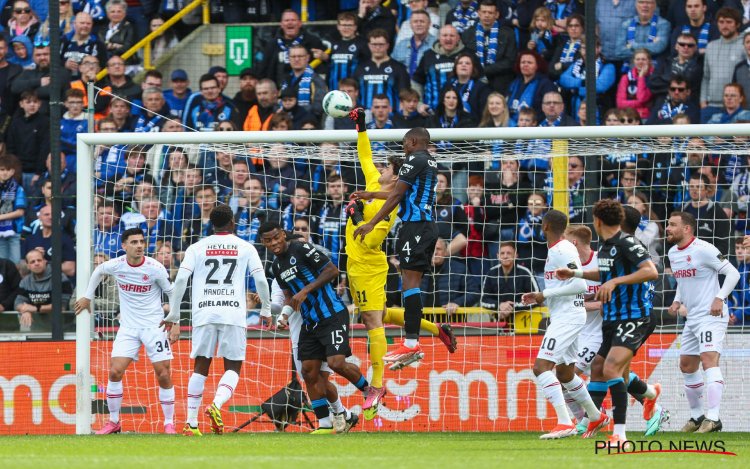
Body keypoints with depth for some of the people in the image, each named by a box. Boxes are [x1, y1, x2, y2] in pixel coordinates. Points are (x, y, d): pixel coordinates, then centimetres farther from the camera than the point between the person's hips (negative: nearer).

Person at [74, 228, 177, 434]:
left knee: (164, 375, -6)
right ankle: (113, 421, 7)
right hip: (128, 328, 2)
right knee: (115, 372, -7)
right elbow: (98, 271, 18)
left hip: (154, 326, -2)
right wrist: (88, 297, 19)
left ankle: (169, 423, 6)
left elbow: (173, 293, -1)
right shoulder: (116, 265, -6)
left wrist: (175, 324, -7)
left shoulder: (155, 268, -13)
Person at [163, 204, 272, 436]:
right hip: (234, 313, -1)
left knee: (200, 368, 8)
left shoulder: (196, 248, 8)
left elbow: (180, 280, 0)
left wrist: (174, 314, 6)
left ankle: (191, 423, 3)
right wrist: (266, 310, 16)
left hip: (204, 313, 1)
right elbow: (261, 280, 2)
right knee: (233, 367, 7)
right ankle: (216, 404, -20)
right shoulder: (246, 248, 7)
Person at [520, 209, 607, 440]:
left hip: (567, 316, -11)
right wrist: (539, 297, 13)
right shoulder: (556, 250, 15)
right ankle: (596, 416, 37)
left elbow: (580, 285, -23)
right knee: (564, 373, 22)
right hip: (563, 316, 11)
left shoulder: (562, 251, -16)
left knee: (541, 367, -18)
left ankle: (564, 423, -26)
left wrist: (546, 294, -18)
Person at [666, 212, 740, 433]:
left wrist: (719, 298, -23)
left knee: (709, 361, -22)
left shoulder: (703, 249, -15)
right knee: (687, 366, 13)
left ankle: (713, 417, -31)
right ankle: (697, 416, 27)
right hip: (692, 317, 10)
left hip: (711, 315, -10)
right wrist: (678, 301, 10)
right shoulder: (673, 253, 12)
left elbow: (733, 273, -13)